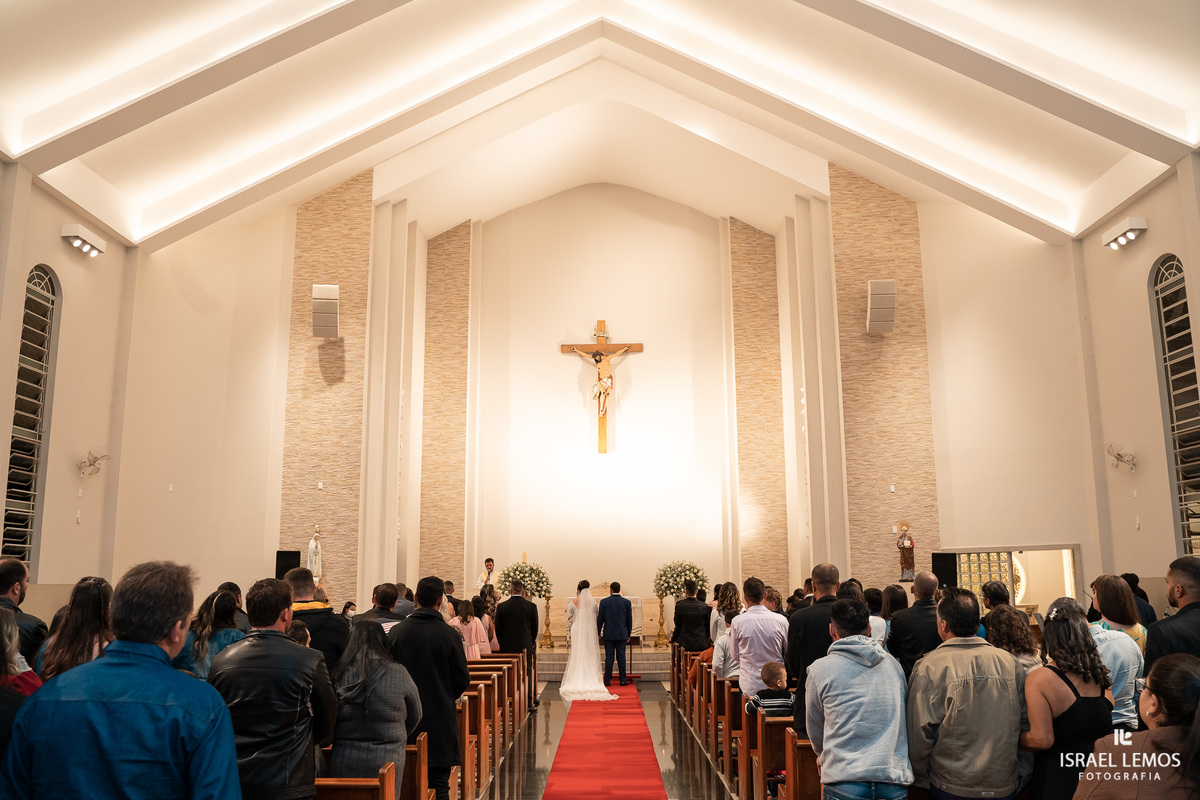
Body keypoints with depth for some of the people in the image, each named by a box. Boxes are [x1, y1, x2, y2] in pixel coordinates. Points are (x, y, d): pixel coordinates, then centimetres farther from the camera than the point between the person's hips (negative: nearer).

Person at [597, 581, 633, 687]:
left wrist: (598, 633, 9)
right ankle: (623, 680, 6)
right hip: (622, 634, 1)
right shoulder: (627, 602, 0)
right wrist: (628, 635, 13)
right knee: (621, 656, 4)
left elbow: (600, 619, 0)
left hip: (608, 634, -1)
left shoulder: (604, 602, -4)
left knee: (609, 657, 3)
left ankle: (607, 680, 5)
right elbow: (629, 620, 4)